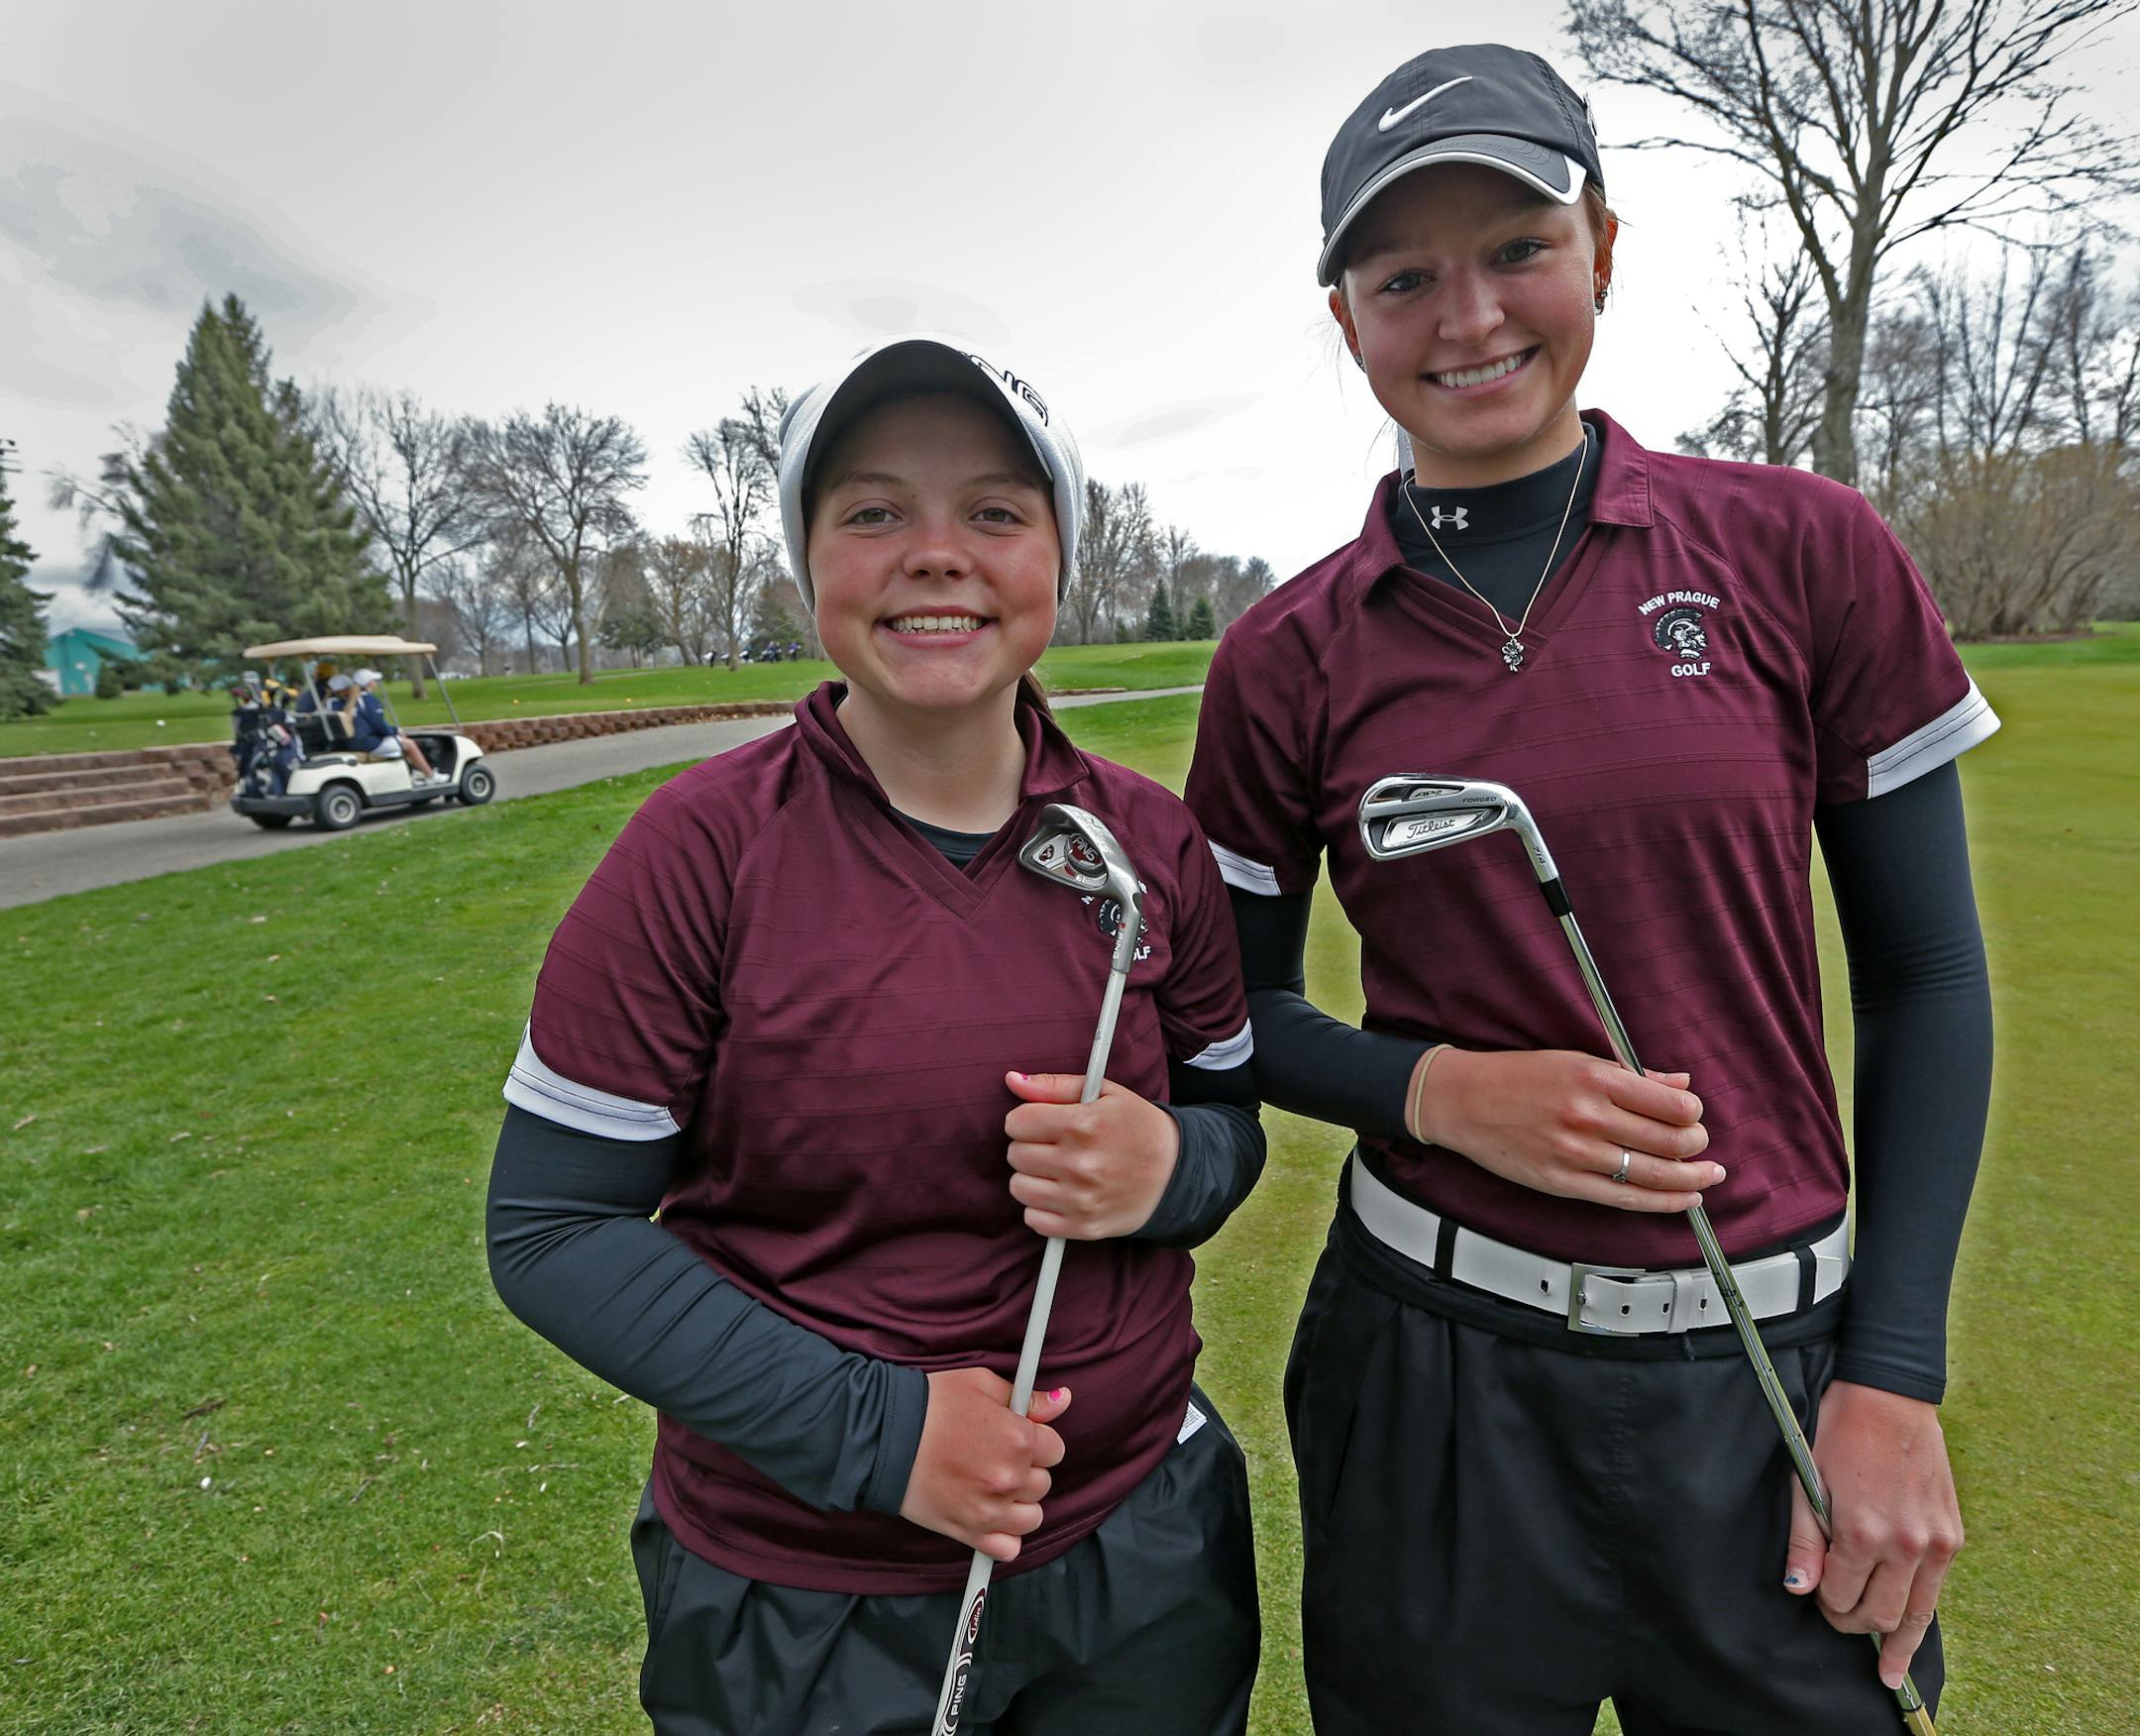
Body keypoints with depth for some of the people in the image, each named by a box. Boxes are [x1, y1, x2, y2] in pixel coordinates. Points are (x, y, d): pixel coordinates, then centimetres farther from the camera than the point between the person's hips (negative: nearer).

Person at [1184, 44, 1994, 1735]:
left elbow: (1926, 979, -1)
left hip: (1776, 1361, 1)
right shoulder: (1290, 659, -4)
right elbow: (1239, 1007, 4)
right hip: (1437, 1364, 0)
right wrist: (1440, 1092, -15)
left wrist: (1895, 1381, -5)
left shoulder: (1806, 555, -5)